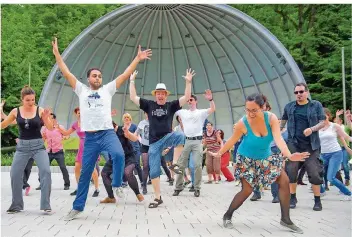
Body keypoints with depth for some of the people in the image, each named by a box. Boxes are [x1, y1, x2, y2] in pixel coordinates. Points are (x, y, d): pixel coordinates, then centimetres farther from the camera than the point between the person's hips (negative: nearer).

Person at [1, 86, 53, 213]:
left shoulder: (40, 110, -5)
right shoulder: (16, 111, 0)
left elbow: (51, 128, -7)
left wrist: (46, 118, -24)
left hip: (38, 146, -2)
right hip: (22, 146, 2)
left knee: (46, 171, -17)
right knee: (14, 174, 3)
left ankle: (46, 204, -10)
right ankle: (16, 205, 20)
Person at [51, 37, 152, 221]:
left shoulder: (107, 89, 11)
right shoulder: (81, 90, 12)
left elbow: (125, 75, 6)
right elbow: (67, 73, 8)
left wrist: (137, 59, 1)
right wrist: (57, 54, 4)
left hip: (107, 133, -1)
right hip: (90, 137, 1)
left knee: (118, 154, -32)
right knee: (85, 172, 6)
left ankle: (117, 185, -8)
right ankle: (77, 207, 19)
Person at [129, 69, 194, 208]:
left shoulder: (171, 106, 4)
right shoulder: (149, 105, 6)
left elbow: (186, 98, -4)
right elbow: (133, 97, 1)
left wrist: (188, 82, -11)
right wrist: (132, 81, -1)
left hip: (167, 137, -1)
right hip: (154, 142, 1)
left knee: (180, 136, -37)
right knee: (154, 171, 0)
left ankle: (174, 164, -21)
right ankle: (157, 198, 13)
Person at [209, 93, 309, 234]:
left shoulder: (271, 118, -22)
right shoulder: (243, 123, -27)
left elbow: (278, 138, -33)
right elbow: (232, 141, -12)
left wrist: (289, 155, -49)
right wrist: (218, 153, -3)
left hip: (265, 158, 4)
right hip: (247, 160, -4)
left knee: (284, 182, -5)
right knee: (247, 190, -7)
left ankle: (285, 219, 7)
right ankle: (227, 216, 14)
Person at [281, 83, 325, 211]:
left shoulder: (316, 105, 2)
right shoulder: (289, 106, 7)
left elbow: (322, 122, -1)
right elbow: (283, 121, 21)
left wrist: (312, 129, -19)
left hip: (311, 145, -2)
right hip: (293, 144, 2)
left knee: (315, 173, -3)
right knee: (291, 172, 2)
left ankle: (317, 200, 10)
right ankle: (292, 198, 17)